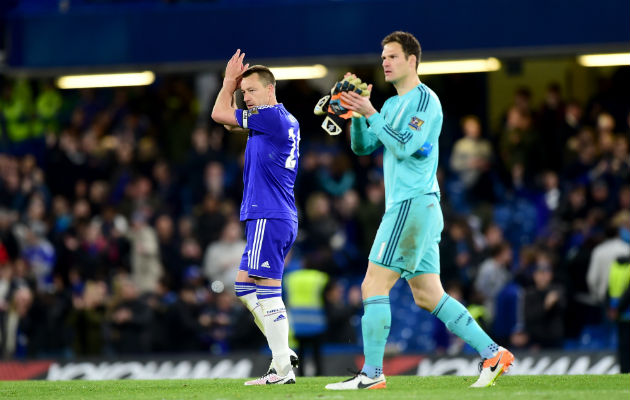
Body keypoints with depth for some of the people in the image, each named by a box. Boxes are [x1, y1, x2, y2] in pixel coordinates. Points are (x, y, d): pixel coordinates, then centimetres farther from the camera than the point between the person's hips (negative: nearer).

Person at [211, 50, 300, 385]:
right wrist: (233, 84, 19)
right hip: (273, 217, 10)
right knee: (245, 286, 12)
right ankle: (284, 354, 10)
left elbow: (219, 115, -6)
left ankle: (282, 370, -12)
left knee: (267, 291, -11)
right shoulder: (286, 122, 18)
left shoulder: (273, 116, -11)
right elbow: (227, 120, 30)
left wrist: (229, 81, 7)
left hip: (268, 217, -10)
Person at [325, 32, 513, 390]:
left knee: (374, 286, -10)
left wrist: (371, 113, -16)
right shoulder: (393, 104, 20)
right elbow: (363, 146, 16)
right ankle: (493, 354, 8)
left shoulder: (425, 99, -8)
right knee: (428, 296, 9)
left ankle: (372, 374, -9)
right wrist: (357, 114, 1)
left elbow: (403, 146, -19)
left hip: (413, 203, -10)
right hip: (406, 206, 10)